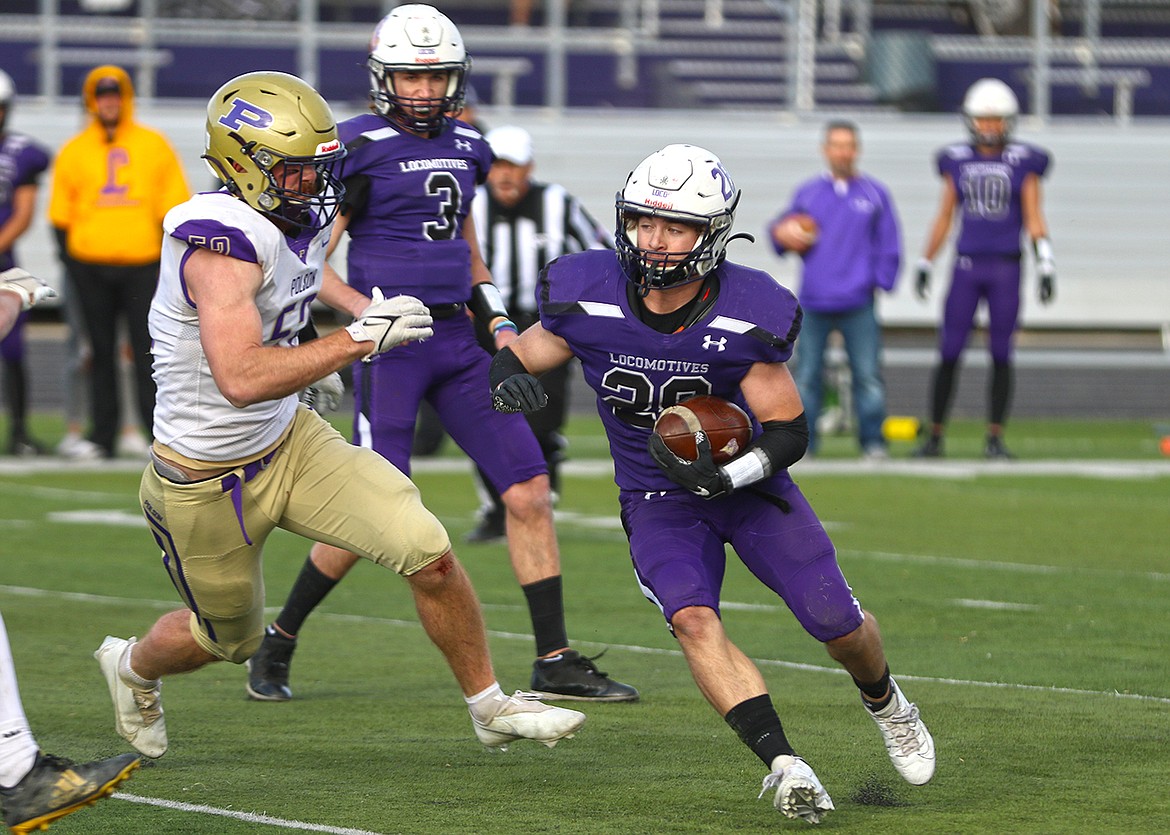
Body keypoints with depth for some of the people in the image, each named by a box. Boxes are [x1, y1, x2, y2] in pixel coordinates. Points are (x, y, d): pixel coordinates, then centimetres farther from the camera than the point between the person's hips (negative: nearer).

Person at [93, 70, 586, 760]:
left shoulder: (301, 217, -3)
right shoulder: (221, 244, -31)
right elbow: (242, 380, -42)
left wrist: (362, 308, 14)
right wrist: (359, 340, -38)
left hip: (289, 440, 7)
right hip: (209, 481, -7)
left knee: (428, 553, -10)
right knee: (231, 638, 18)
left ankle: (491, 707, 8)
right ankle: (133, 668, 52)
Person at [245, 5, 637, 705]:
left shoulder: (465, 148, 13)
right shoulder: (359, 148, -7)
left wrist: (499, 322, 13)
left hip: (457, 338, 7)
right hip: (391, 345, -7)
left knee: (529, 490, 0)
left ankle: (555, 662, 7)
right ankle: (279, 642, 12)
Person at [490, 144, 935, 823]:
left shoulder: (745, 319, -22)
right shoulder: (589, 298, -17)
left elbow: (790, 431, -16)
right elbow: (519, 355, -2)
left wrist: (727, 473, -34)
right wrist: (510, 379, -27)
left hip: (748, 486, 0)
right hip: (658, 503, 1)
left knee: (838, 624, -3)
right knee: (693, 619, -26)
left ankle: (885, 703, 32)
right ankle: (782, 762, -27)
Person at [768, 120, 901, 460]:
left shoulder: (874, 194, 6)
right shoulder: (807, 193, 10)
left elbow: (888, 244, 8)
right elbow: (782, 228, 20)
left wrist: (879, 280, -2)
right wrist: (784, 234, -3)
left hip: (858, 304, -1)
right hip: (813, 303, 2)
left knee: (867, 374, -4)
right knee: (807, 375, 3)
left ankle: (873, 441, 5)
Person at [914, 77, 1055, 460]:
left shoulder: (1024, 163, 2)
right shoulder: (957, 162, 8)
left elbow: (1034, 219, 1)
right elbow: (944, 218, 14)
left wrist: (1045, 266, -6)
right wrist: (925, 264, 14)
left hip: (1006, 267, -1)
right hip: (966, 266, 1)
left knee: (1001, 355, 0)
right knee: (949, 353, -2)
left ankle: (995, 439, 8)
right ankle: (935, 437, 6)